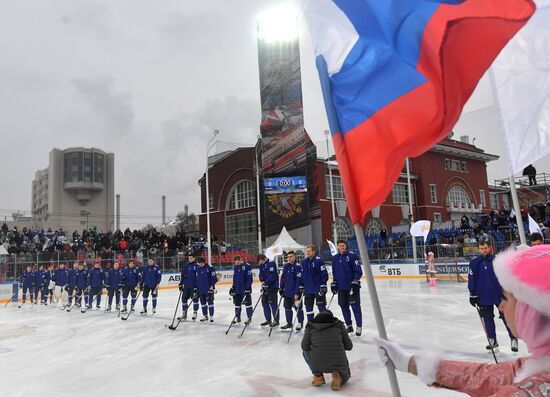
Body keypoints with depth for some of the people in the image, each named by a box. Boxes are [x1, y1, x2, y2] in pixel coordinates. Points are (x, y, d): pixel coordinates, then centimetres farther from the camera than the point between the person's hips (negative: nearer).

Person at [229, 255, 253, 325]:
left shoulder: (247, 266, -14)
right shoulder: (235, 267, 9)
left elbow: (249, 278, -16)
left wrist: (247, 287, -19)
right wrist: (233, 287, 14)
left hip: (246, 289, -7)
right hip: (237, 289, 7)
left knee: (248, 303, 0)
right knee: (237, 303, 13)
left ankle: (249, 318, 9)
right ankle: (237, 317, 24)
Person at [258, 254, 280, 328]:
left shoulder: (271, 263, -15)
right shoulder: (262, 265, 12)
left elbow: (272, 275, -24)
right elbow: (261, 275, 12)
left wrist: (266, 283, -23)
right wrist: (263, 282, -7)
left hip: (273, 286, -9)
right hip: (266, 287, 9)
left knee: (272, 303, -8)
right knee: (264, 302, 10)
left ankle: (276, 320, 2)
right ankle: (268, 320, 21)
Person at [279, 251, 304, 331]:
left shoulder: (298, 266, -14)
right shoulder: (285, 266, 6)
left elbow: (299, 280, -18)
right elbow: (282, 277, 13)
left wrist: (297, 292, -21)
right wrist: (281, 288, 11)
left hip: (296, 291, -6)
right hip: (287, 291, 6)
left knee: (298, 307, 5)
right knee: (287, 307, 12)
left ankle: (300, 323, 21)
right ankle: (289, 324, 23)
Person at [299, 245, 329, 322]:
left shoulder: (318, 260, -10)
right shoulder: (304, 262, 9)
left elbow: (324, 274, -12)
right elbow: (301, 276, 15)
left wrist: (323, 286, -14)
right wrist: (301, 287, 13)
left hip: (319, 290, -6)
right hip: (308, 290, 6)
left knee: (321, 307, -1)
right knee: (308, 307, 12)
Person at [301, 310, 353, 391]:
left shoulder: (311, 327, 8)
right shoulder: (339, 325, 9)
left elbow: (305, 346, 10)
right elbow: (349, 346, 12)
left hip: (318, 364, -1)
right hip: (338, 362, 1)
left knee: (305, 351, 32)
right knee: (345, 375, 37)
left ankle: (318, 376, 18)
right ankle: (338, 376, 3)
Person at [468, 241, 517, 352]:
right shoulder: (474, 263, -1)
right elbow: (471, 279, 1)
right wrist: (473, 295, 0)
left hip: (499, 294, -2)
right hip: (483, 296, 2)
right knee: (487, 319, 10)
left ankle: (514, 339, 15)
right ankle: (492, 340, 23)